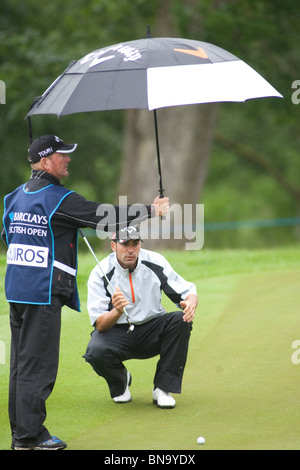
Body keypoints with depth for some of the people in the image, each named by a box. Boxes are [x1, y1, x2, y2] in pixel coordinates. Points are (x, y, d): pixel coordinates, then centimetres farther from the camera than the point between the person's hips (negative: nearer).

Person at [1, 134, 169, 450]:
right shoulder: (59, 199, -12)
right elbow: (106, 217, -12)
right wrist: (151, 210, -2)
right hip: (43, 291, -8)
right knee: (37, 363, -5)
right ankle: (29, 435, -5)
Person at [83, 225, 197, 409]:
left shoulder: (155, 262, -9)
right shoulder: (100, 273, -15)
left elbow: (187, 291, -5)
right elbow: (100, 325, -20)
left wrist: (190, 302, -31)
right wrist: (117, 311, -43)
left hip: (152, 330, 2)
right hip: (116, 331, -2)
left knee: (181, 320, -27)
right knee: (96, 352, -33)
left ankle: (163, 388, -16)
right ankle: (120, 380, 5)